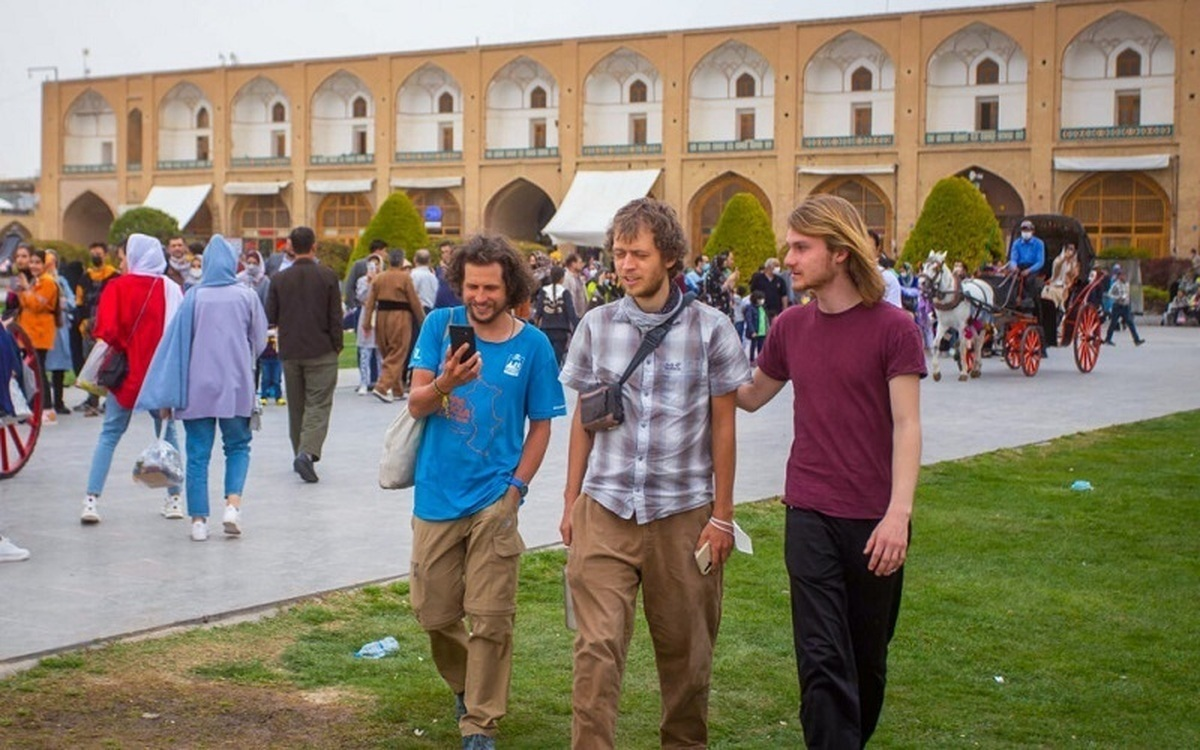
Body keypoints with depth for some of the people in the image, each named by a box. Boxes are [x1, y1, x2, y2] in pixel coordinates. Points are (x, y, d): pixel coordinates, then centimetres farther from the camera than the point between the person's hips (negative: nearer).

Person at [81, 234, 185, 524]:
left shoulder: (118, 286, -7)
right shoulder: (171, 289, -3)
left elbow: (105, 331, -13)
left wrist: (122, 350, 3)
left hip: (126, 371, -1)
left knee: (109, 435, 6)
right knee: (167, 434, 13)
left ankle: (91, 501, -1)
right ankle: (173, 500, 14)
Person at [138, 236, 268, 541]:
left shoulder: (194, 296, -3)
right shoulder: (247, 296, -2)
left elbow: (176, 342, -3)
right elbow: (260, 341, 6)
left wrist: (167, 393, 1)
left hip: (198, 387, 0)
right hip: (236, 385, 0)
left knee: (198, 453, 7)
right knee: (237, 446, 15)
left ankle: (199, 520, 5)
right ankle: (233, 504, -4)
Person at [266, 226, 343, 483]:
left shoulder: (279, 279, 0)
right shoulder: (327, 276, -7)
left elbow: (270, 317, 2)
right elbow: (336, 317, -7)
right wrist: (337, 345, 6)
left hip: (290, 352, 3)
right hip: (321, 351, -3)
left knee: (296, 405, 15)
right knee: (318, 404, -4)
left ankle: (301, 453, 21)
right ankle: (308, 452, -22)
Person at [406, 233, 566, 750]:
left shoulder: (532, 345, -3)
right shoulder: (441, 325, -1)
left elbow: (541, 425, 5)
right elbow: (417, 404, -6)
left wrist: (517, 486, -5)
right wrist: (446, 383, -27)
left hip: (494, 499, -2)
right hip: (437, 496, 2)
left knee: (491, 619, -1)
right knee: (434, 613, 11)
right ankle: (466, 684, 38)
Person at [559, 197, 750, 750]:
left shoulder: (711, 329, -3)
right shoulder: (596, 326, 3)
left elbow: (723, 426, 0)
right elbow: (583, 419, 11)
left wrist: (722, 516, -2)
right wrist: (570, 502, 10)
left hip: (683, 513, -1)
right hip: (605, 512, 1)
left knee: (685, 648, 11)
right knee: (596, 646, -6)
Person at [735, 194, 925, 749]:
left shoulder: (893, 327, -7)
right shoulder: (791, 326, 6)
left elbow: (906, 426, -11)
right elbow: (751, 396, 21)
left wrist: (899, 512, -21)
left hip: (874, 521, -2)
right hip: (811, 516, 2)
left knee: (868, 657, 14)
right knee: (822, 660, -4)